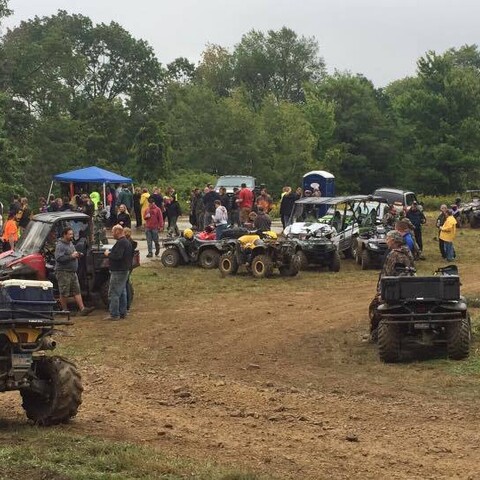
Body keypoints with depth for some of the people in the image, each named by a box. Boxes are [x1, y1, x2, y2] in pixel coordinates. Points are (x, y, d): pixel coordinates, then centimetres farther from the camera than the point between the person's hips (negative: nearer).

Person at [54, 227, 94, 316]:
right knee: (64, 293, -1)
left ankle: (82, 309, 2)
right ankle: (65, 311, 8)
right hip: (63, 272, -9)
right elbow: (59, 258, -26)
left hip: (73, 272, 9)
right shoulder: (60, 245, -14)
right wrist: (71, 256, -24)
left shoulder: (71, 244, 16)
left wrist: (77, 255, 8)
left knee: (77, 292, 4)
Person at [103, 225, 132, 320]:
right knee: (122, 292, 15)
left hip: (118, 272, -11)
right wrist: (111, 253, 15)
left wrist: (108, 254, -12)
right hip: (125, 270, 11)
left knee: (113, 293, -7)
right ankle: (122, 313, 20)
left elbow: (117, 256, -29)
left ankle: (114, 315, -6)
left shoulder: (120, 243, -19)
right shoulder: (127, 241, 14)